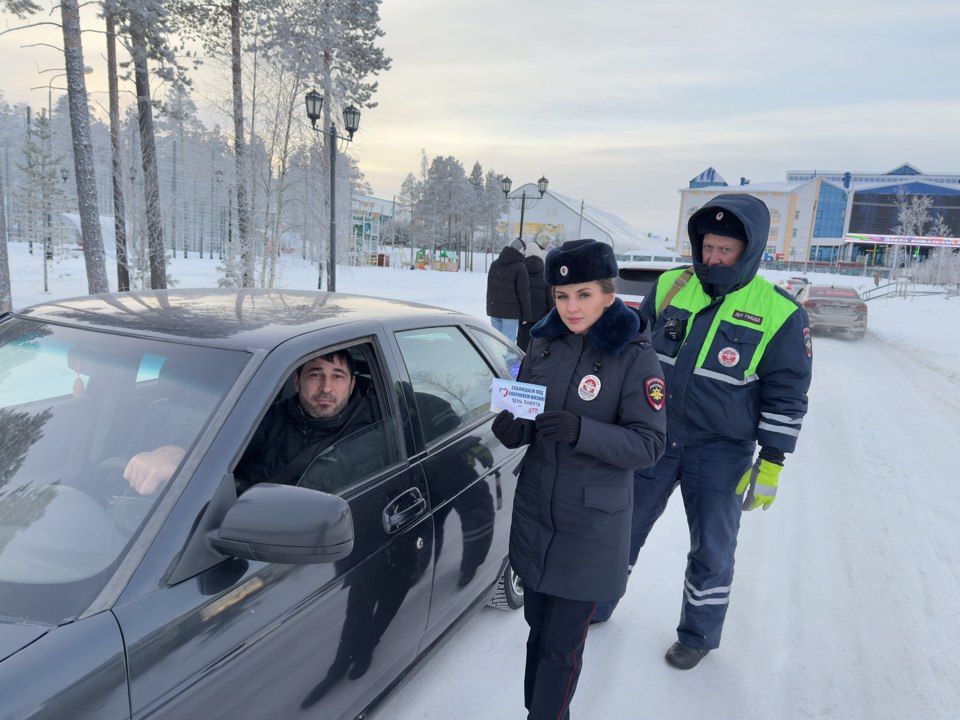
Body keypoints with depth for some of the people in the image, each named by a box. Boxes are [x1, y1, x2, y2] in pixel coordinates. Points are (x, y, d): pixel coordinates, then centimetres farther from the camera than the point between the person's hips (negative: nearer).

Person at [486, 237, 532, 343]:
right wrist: (526, 315, -5)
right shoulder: (520, 268, -9)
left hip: (494, 310, 6)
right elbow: (523, 293, -10)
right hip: (511, 312, -6)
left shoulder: (494, 264, 12)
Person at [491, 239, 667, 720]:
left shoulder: (635, 357, -14)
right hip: (534, 513, 5)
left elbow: (650, 445, -15)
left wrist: (581, 431, -31)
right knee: (538, 628, 22)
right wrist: (512, 429, -16)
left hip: (590, 527, -4)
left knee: (562, 644, 8)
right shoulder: (544, 343, -1)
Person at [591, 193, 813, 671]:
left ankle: (698, 635, 35)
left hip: (720, 452, -2)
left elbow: (786, 395, -5)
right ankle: (596, 605, 39)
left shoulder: (780, 313, -10)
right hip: (653, 438, 3)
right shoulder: (669, 287, -2)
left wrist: (771, 464, -7)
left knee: (712, 548, 11)